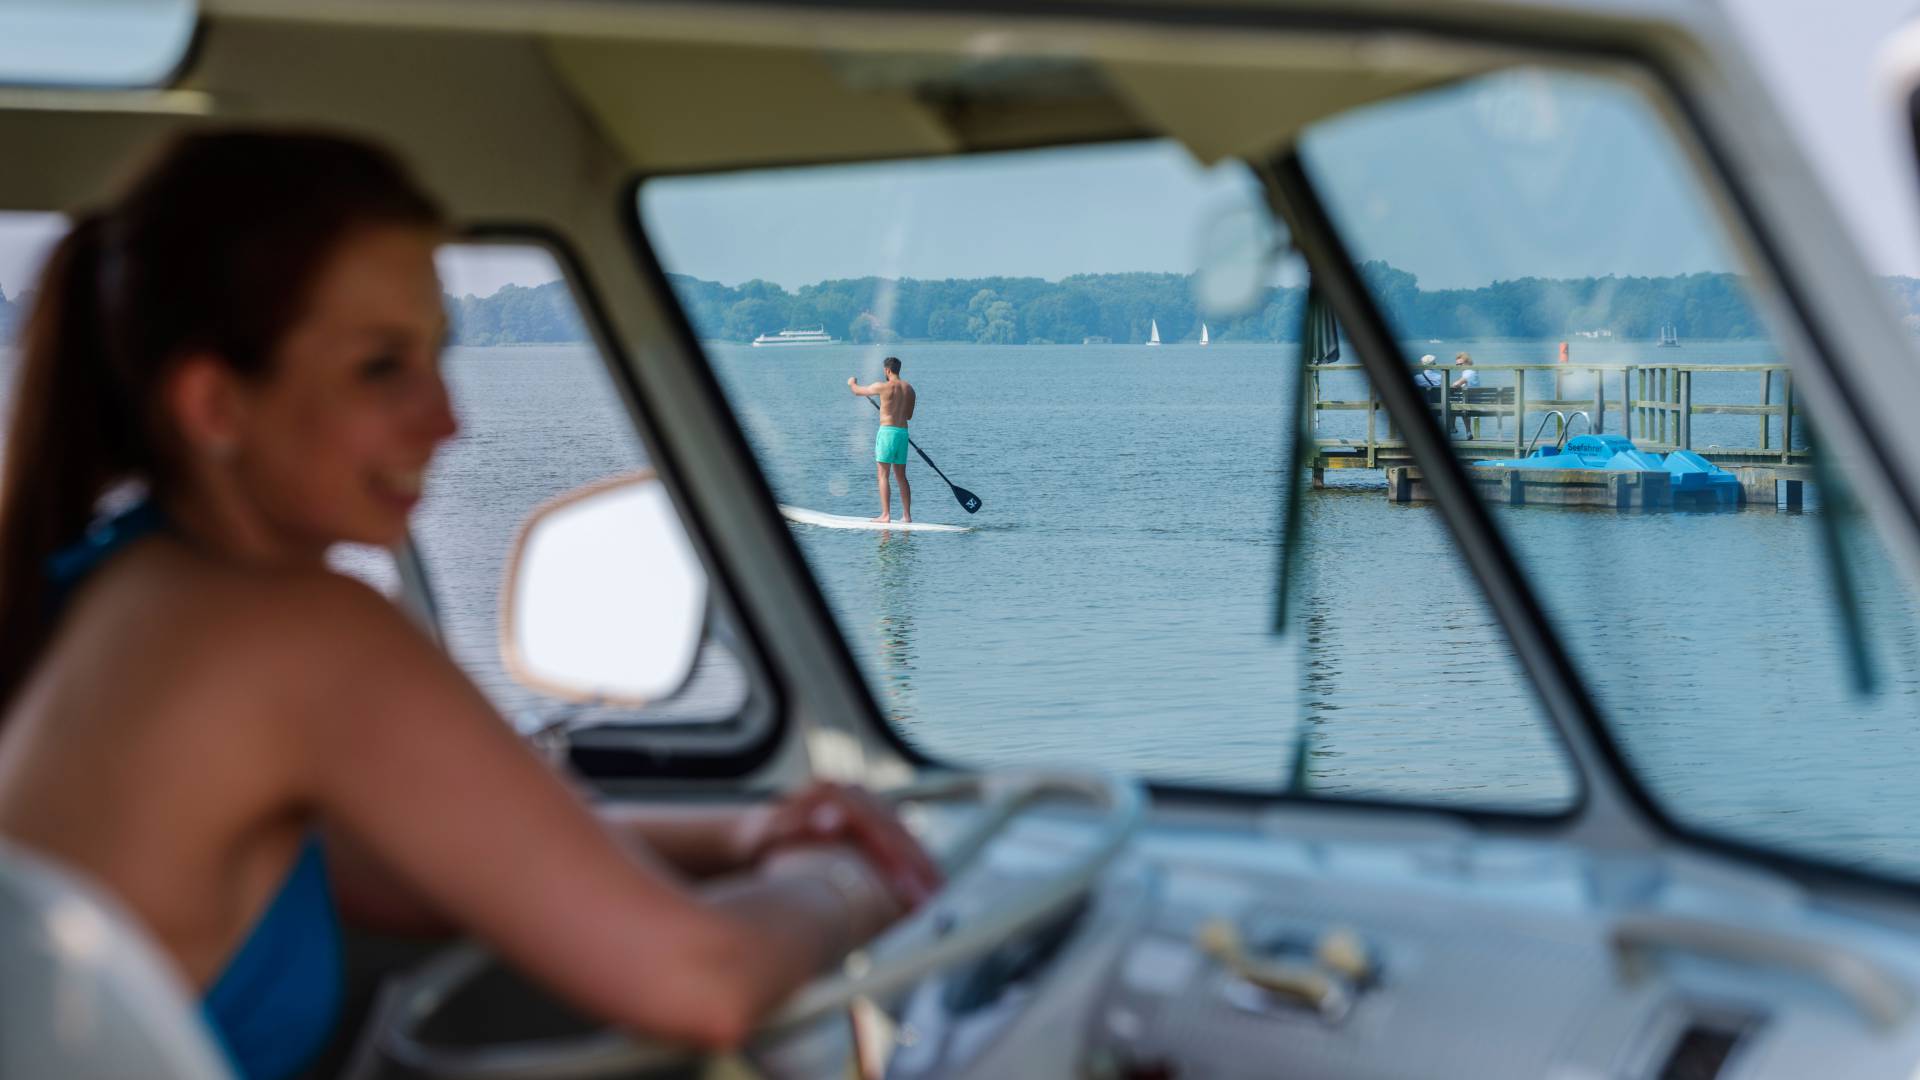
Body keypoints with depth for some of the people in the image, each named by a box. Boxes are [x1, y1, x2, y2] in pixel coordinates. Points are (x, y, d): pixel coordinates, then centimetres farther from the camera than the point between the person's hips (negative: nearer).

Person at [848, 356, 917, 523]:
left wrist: (852, 383, 28)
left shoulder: (883, 386, -8)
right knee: (901, 476, 11)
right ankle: (907, 515, 9)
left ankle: (885, 515, -10)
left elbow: (858, 391, 6)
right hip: (903, 432, 6)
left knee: (882, 475, -4)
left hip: (887, 430, -6)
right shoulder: (909, 388, 10)